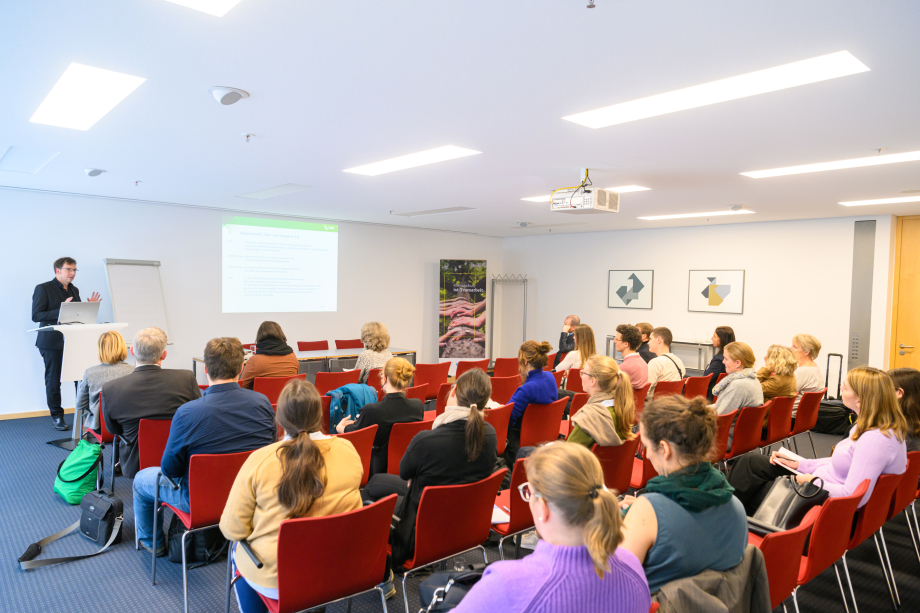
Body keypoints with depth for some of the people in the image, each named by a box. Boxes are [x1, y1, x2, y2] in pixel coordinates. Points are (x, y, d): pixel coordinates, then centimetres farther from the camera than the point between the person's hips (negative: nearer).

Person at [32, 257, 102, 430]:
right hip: (52, 342, -5)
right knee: (53, 381, 4)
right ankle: (56, 417, 15)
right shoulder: (43, 288, -5)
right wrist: (60, 311, -24)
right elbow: (36, 315, -13)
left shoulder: (74, 290, 14)